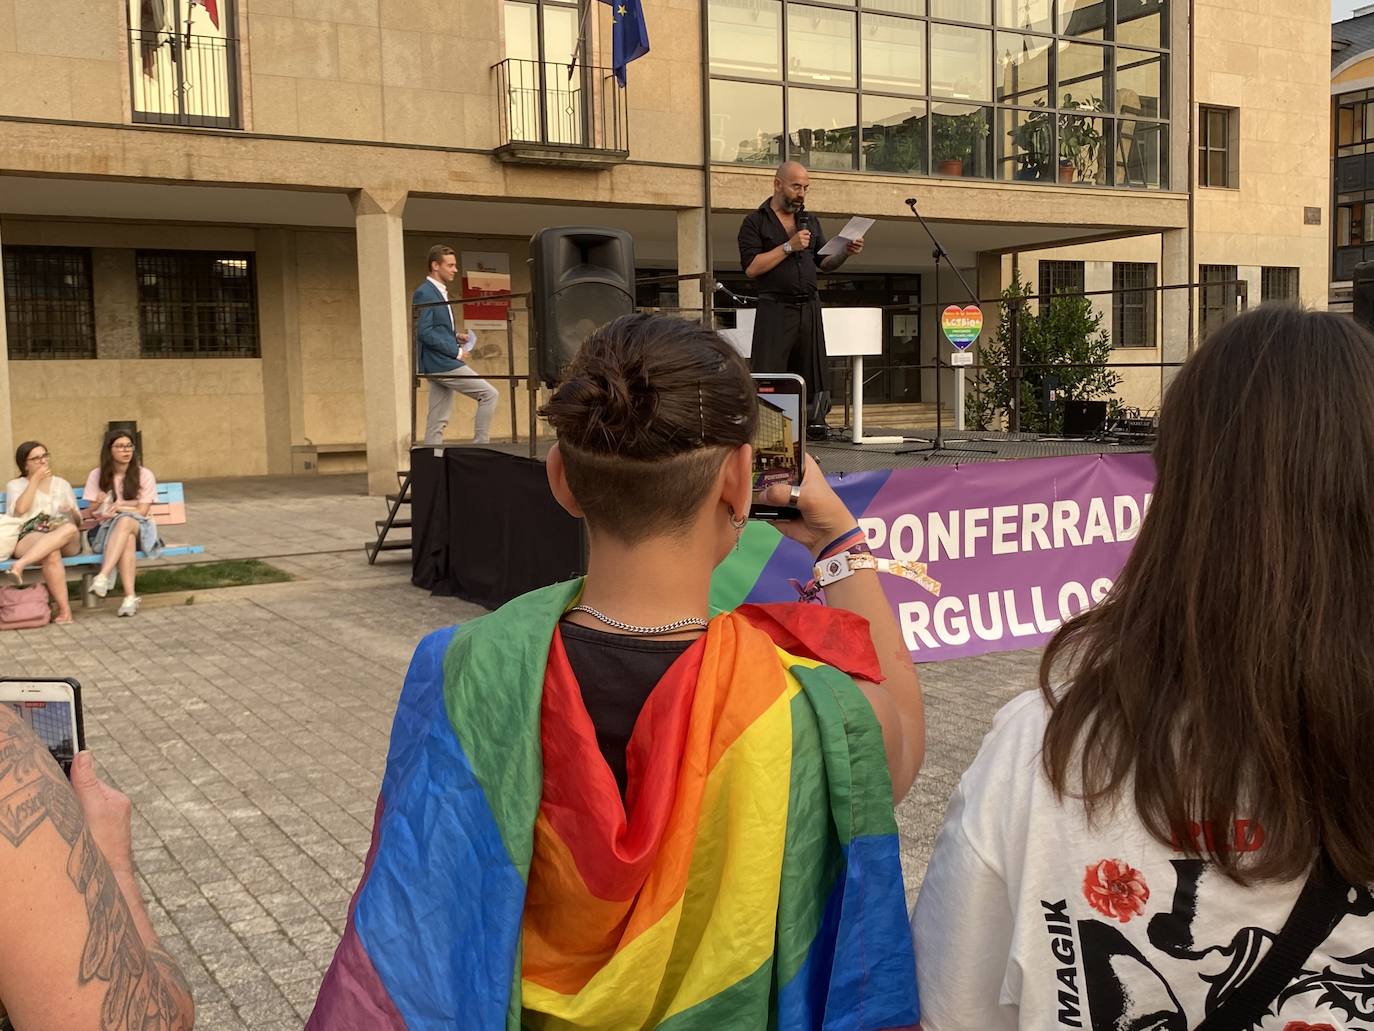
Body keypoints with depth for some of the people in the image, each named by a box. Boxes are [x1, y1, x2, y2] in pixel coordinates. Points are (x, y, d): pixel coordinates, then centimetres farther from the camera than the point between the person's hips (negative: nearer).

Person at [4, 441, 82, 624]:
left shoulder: (62, 484, 25)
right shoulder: (15, 485, 17)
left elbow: (78, 522, 21)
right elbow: (19, 510, -6)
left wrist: (72, 513, -4)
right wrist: (35, 479, -1)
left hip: (66, 542, 2)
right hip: (29, 538, -2)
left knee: (70, 528, -37)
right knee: (52, 553, -40)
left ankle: (20, 564, -49)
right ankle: (64, 609, -44)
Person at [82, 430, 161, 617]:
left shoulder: (144, 475, 5)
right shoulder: (97, 475, 8)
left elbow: (142, 511, 0)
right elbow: (94, 512, 4)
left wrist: (118, 507, -12)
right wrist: (129, 505, -11)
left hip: (138, 528, 0)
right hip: (105, 530, 0)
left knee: (125, 522, -38)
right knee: (127, 540, -37)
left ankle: (103, 577, -53)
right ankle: (130, 596, -50)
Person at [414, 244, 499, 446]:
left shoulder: (440, 293, 19)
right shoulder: (424, 294, -11)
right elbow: (424, 333, -18)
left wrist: (456, 338, 8)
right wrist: (456, 351, -16)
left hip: (442, 365, 9)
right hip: (440, 363, -9)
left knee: (438, 421, 7)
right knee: (489, 394, -9)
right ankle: (480, 445, -6)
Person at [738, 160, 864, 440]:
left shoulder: (811, 221, 18)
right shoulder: (755, 222, 1)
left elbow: (824, 263, 19)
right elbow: (751, 267, -9)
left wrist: (846, 253, 0)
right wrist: (788, 247, -12)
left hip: (809, 307, 5)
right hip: (775, 309, -5)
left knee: (813, 373, 5)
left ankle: (814, 423, 11)